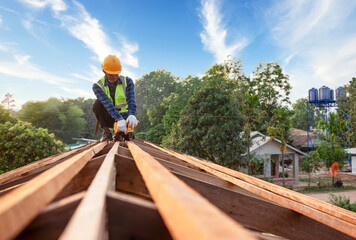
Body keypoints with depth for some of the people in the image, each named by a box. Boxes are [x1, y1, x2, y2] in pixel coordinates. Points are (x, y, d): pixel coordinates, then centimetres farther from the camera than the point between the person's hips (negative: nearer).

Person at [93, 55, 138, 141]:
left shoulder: (127, 81, -8)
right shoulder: (97, 86, -14)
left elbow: (131, 99, -24)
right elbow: (107, 104, -32)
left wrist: (132, 114, -46)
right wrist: (119, 119, -49)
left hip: (123, 114, 0)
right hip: (108, 117, 0)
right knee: (97, 103, -30)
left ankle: (119, 133, 8)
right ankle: (106, 131, -11)